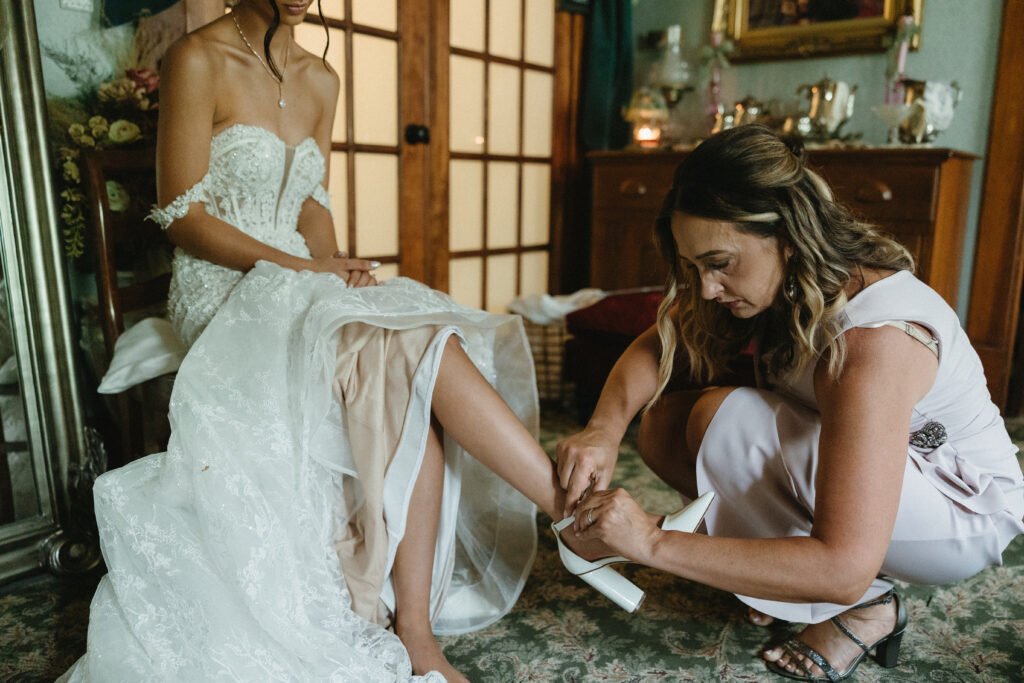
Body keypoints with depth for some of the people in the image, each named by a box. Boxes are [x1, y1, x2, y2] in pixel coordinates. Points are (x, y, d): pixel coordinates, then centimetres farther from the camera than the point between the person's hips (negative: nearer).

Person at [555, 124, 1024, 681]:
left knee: (723, 420, -30)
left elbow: (844, 567, -39)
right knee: (662, 426, -10)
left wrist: (655, 543, -40)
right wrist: (604, 427, -30)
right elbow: (654, 349, -9)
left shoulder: (874, 340, -35)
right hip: (858, 462, 7)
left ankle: (864, 609, -9)